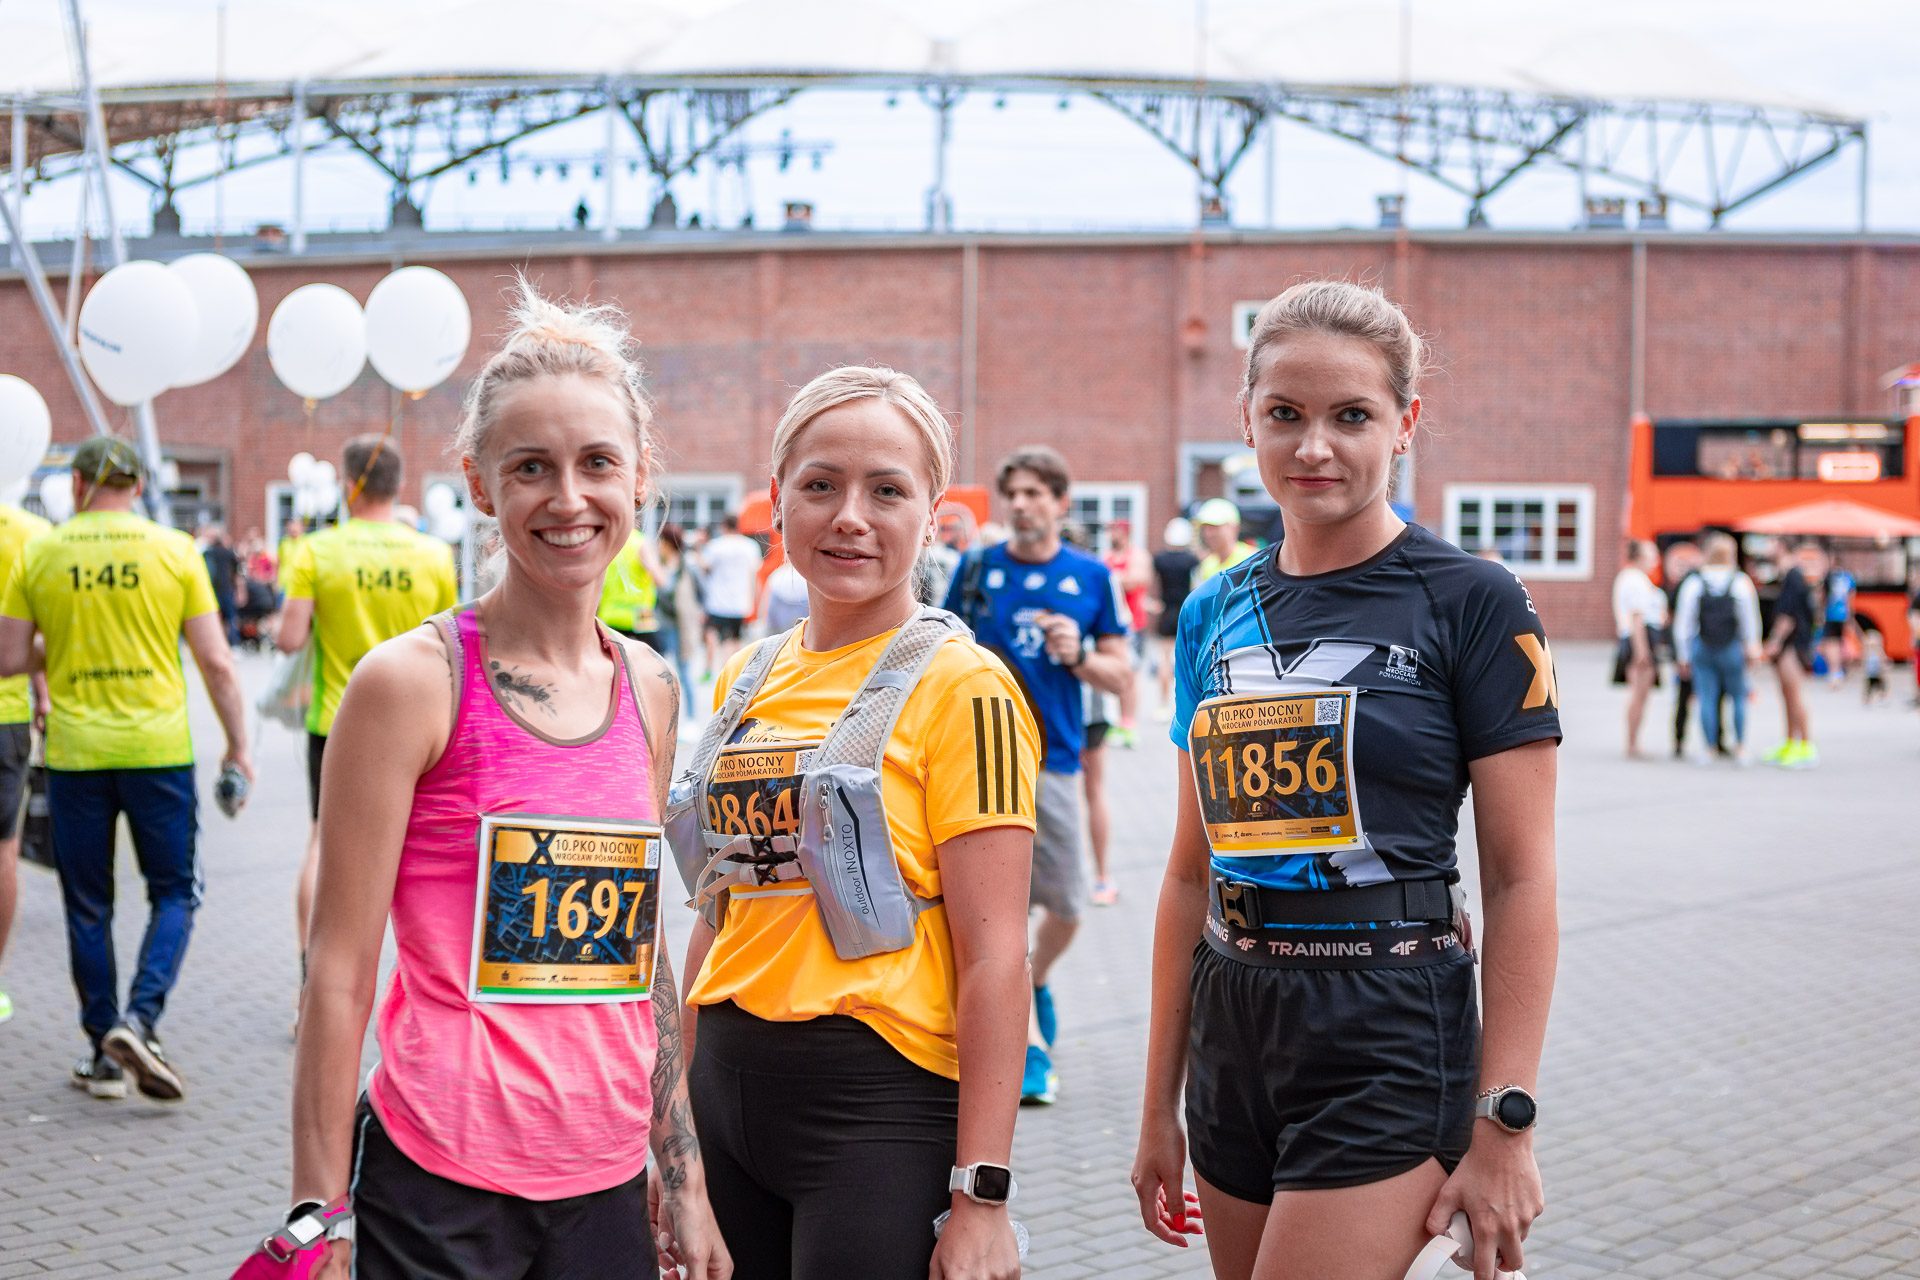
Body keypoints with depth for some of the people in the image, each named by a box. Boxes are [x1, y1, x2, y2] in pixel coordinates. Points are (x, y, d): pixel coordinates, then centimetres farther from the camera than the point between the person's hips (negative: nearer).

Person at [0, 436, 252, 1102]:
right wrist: (238, 746, 6)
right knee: (174, 892, 11)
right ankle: (140, 1020, -9)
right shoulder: (174, 550, -2)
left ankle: (104, 1053, 16)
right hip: (158, 748, -1)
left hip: (75, 752, 1)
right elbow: (216, 661, -3)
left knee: (88, 905, 11)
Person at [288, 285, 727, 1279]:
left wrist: (683, 1180, 14)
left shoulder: (649, 690, 7)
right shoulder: (412, 681, -9)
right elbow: (338, 969, -9)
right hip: (440, 1193, -5)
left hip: (606, 1190, 5)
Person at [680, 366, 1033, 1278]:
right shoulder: (747, 681, 10)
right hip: (731, 1091, 6)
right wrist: (680, 1113, 17)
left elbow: (993, 954, -13)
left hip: (878, 1101, -6)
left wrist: (980, 1200, -17)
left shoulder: (960, 687, -9)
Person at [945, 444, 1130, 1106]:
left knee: (1066, 906, 6)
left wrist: (1078, 656, -11)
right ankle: (1032, 1048, 1)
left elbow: (1120, 674, 8)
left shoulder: (1091, 576, 4)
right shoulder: (978, 568, 2)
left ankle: (1037, 981, 39)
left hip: (1056, 760, 2)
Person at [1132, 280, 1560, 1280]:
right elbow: (1191, 871, 13)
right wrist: (1160, 1106, 13)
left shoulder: (1470, 602, -7)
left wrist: (1504, 1123, -13)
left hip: (1389, 1035, -5)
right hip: (1236, 1034, 6)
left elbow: (1520, 878, -8)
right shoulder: (1214, 615, 9)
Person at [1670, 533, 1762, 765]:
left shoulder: (1693, 584, -3)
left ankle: (1711, 748, 4)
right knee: (1738, 696, 12)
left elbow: (1683, 624, -2)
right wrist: (1752, 648, 10)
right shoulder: (1741, 583, -4)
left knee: (1707, 698, 3)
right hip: (1732, 650, 0)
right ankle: (1740, 747, 11)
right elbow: (1751, 621, -3)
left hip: (1702, 650, 0)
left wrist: (1683, 656, 5)